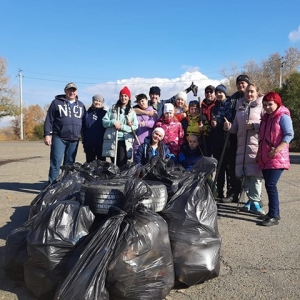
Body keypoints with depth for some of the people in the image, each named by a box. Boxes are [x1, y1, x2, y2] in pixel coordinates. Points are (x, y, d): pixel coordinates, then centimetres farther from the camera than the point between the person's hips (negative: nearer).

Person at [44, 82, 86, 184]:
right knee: (56, 162, -7)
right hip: (59, 138, -3)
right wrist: (47, 134, -8)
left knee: (70, 163, 8)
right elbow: (49, 120, 0)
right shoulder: (57, 102, 4)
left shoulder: (81, 105, 16)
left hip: (74, 139, 4)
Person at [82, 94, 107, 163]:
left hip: (100, 143, -2)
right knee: (89, 163, 10)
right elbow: (83, 128, 10)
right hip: (89, 143, 2)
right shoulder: (87, 113, 9)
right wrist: (84, 141, 5)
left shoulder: (104, 113, 4)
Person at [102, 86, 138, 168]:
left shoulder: (132, 111, 6)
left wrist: (122, 127, -13)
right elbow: (104, 121, 5)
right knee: (114, 163, 7)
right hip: (112, 140, 1)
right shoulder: (113, 108, 10)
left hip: (125, 141, -1)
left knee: (122, 163, -6)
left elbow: (135, 127, -2)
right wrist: (113, 122, -13)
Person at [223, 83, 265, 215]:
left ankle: (255, 202, -7)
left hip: (256, 144, -5)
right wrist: (229, 126, 3)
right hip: (242, 144, 5)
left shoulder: (261, 105, 5)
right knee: (244, 173, 5)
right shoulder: (240, 106, 20)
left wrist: (254, 125, -17)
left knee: (255, 173, -11)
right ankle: (251, 199, 18)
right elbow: (236, 127, 23)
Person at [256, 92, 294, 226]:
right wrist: (259, 154, 21)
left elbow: (289, 135, -14)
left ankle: (273, 216, -7)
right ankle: (275, 212, 20)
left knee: (270, 185, -14)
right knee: (269, 185, 10)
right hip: (264, 158, 8)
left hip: (277, 158, -8)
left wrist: (277, 150, -24)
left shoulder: (283, 116, -6)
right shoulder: (265, 117, 18)